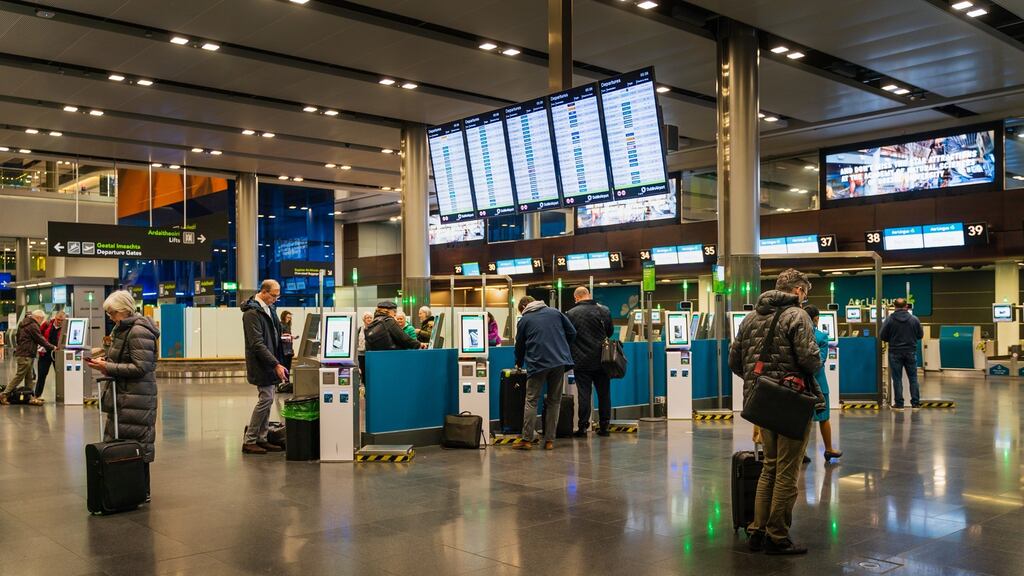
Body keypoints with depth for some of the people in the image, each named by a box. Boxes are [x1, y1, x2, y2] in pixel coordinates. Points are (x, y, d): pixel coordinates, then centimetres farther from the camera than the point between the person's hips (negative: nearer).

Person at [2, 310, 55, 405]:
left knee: (29, 377, 10)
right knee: (19, 376, -5)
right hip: (26, 355, -10)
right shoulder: (33, 326, -14)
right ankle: (4, 395, -2)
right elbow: (40, 339, -13)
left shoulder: (24, 323, 16)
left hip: (20, 353, 10)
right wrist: (52, 347, -3)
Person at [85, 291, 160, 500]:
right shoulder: (122, 329, 15)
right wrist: (105, 361, 6)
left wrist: (108, 368, -19)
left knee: (137, 443, -4)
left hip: (136, 398, -10)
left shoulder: (139, 331, -15)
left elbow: (141, 367, -20)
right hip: (122, 395, 10)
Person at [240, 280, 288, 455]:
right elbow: (258, 344, -22)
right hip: (261, 364, -9)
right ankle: (249, 441, 1)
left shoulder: (269, 309, 12)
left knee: (267, 400, 10)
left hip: (270, 363, 9)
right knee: (266, 399, -8)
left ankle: (261, 439, 16)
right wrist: (276, 364, -24)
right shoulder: (252, 313, -16)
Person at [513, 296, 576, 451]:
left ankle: (527, 439, -1)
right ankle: (550, 440, 7)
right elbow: (572, 333, 10)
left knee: (531, 401, 3)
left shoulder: (524, 320, 8)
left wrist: (519, 364, 32)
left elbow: (520, 345, 15)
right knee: (554, 401, 8)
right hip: (559, 361, 3)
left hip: (537, 363, -2)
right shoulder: (555, 312, 13)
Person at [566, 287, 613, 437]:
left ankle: (583, 427, 4)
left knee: (584, 394, 2)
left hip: (581, 361, -2)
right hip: (601, 360, 2)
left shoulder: (570, 314, -8)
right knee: (604, 393, 10)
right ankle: (604, 426, 13)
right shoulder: (604, 311, -1)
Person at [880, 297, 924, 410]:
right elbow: (920, 335, 5)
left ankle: (899, 404, 5)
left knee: (897, 379, 4)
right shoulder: (914, 319, -3)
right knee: (913, 378, 9)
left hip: (895, 353, -1)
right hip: (911, 352, 2)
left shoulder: (890, 319, -9)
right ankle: (915, 403, 10)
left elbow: (882, 336, -6)